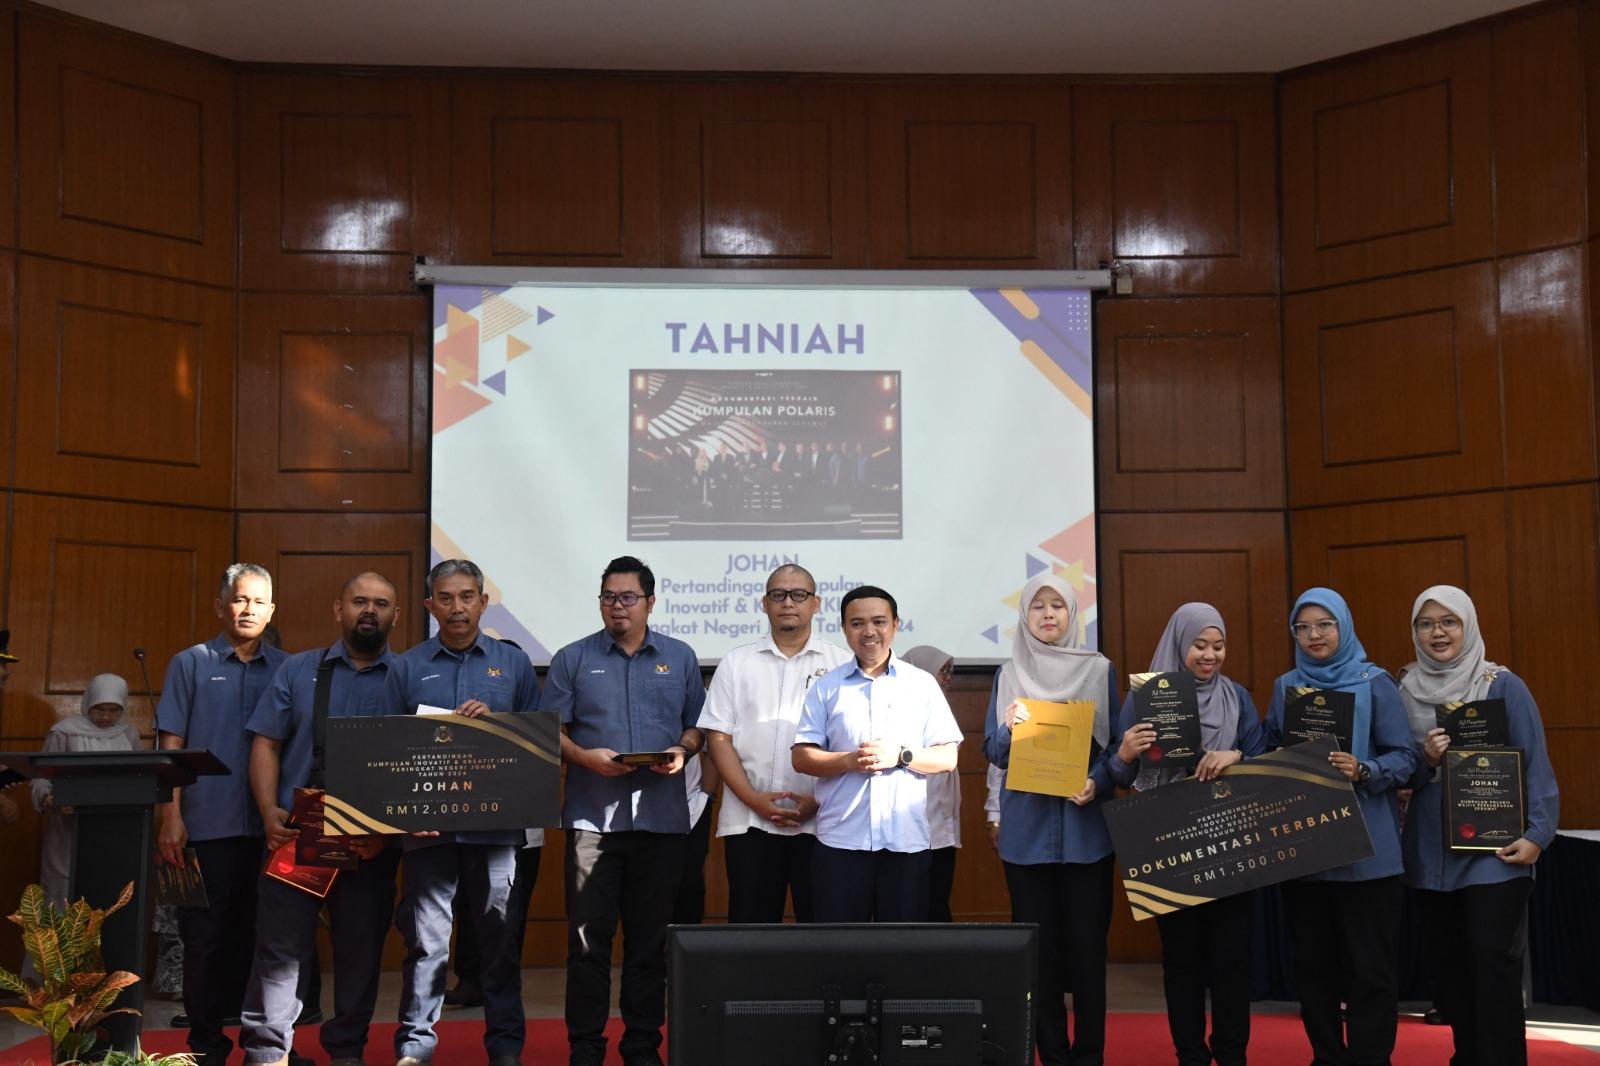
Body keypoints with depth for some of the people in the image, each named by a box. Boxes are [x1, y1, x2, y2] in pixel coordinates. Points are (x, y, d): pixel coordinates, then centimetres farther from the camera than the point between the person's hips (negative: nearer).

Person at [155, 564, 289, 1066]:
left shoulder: (286, 669, 10)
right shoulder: (191, 664, 5)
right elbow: (172, 745, 2)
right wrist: (171, 816, -6)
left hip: (268, 826, 2)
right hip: (208, 824, -2)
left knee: (259, 934, 6)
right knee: (207, 936, 2)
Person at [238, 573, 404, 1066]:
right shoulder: (298, 670, 11)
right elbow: (266, 744, 7)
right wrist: (269, 811, -7)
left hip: (371, 842, 0)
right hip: (294, 832, 0)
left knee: (360, 948, 7)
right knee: (281, 945, -2)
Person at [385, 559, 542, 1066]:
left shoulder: (513, 662, 9)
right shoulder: (407, 667, 9)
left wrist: (494, 721, -9)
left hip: (496, 822, 0)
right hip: (427, 827, 0)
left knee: (499, 937, 5)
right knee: (425, 940, 2)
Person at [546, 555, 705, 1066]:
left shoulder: (680, 658, 11)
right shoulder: (573, 659, 6)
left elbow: (698, 726, 14)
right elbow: (550, 732, 5)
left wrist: (682, 750, -7)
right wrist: (587, 758, -13)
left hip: (662, 818, 1)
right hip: (593, 817, -1)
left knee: (651, 938, 7)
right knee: (588, 936, -1)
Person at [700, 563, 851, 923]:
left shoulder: (841, 663, 6)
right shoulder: (736, 663, 10)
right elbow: (718, 738, 4)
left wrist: (819, 800, -9)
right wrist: (754, 799, -7)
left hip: (819, 821, -1)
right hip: (749, 822, 1)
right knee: (750, 925, 4)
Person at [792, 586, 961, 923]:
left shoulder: (922, 684, 8)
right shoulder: (827, 687, 8)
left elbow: (948, 758, 5)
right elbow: (801, 757, 3)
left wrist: (900, 756, -11)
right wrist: (849, 761, -13)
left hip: (907, 840, 0)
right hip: (840, 840, 0)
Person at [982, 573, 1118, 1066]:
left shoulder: (1100, 670, 6)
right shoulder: (1009, 674, 7)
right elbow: (993, 751, 5)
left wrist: (1097, 782, -15)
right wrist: (1009, 727, -17)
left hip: (1085, 825, -1)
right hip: (1027, 827, 1)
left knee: (1087, 940, -1)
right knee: (1038, 942, 2)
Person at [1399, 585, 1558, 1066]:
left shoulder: (1503, 685, -4)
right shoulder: (1405, 691, 6)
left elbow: (1535, 764, -5)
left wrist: (1537, 833, -13)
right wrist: (1425, 760, -10)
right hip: (1430, 851, 4)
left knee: (1492, 962, -7)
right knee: (1448, 964, 10)